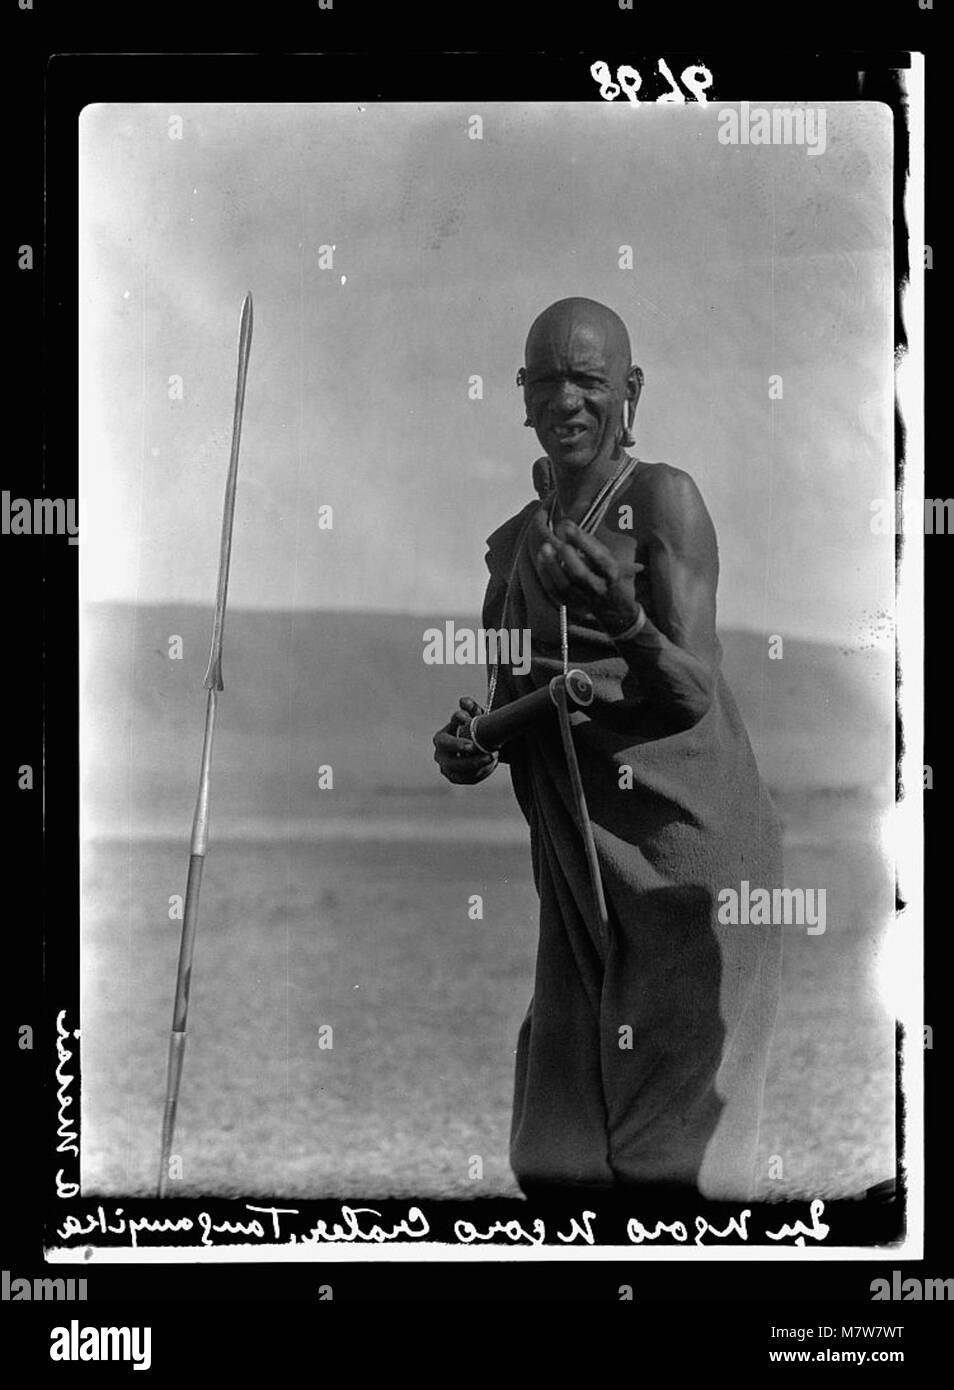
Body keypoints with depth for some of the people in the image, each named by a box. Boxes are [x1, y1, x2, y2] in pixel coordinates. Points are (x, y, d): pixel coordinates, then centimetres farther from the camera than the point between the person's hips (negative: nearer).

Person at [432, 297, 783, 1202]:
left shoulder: (663, 500, -5)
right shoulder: (514, 542, 14)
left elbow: (697, 695, -13)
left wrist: (626, 625, -32)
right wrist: (469, 748, 0)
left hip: (685, 843, -6)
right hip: (576, 859, 6)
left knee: (673, 1158, -7)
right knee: (557, 1158, 8)